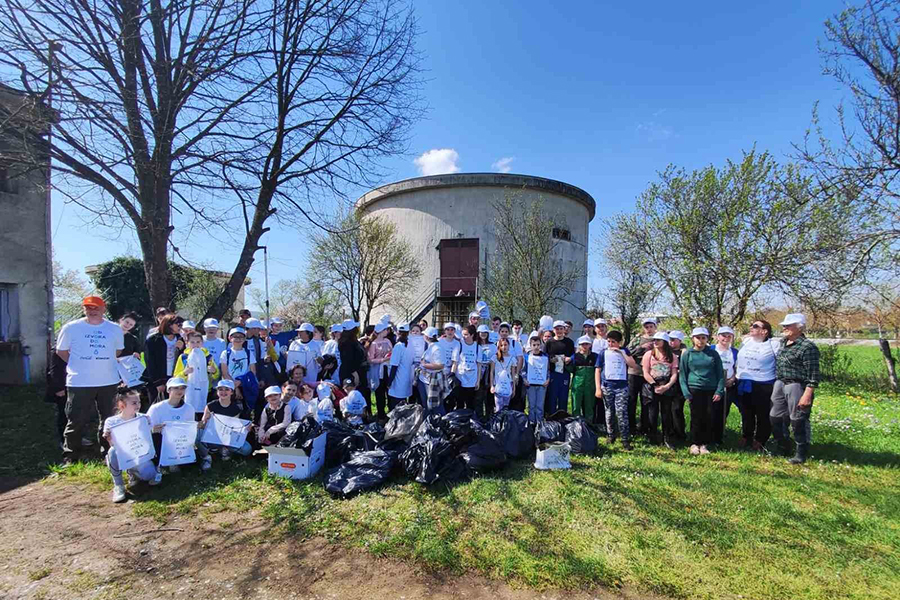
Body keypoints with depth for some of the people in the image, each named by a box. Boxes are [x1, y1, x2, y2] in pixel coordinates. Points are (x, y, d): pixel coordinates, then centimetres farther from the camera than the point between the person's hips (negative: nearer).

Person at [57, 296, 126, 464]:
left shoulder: (115, 329, 3)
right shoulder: (71, 328, -3)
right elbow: (61, 351, 7)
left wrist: (105, 363, 8)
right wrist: (78, 365, 5)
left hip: (109, 382, 2)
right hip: (79, 383, -2)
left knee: (109, 420, 12)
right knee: (76, 421, 3)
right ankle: (70, 456, 20)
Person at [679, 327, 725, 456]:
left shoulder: (713, 353, 6)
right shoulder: (687, 354, 2)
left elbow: (720, 373, 7)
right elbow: (682, 374, 2)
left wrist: (719, 391, -3)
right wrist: (686, 392, -7)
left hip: (711, 390, 2)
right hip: (694, 390, -1)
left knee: (708, 418, 1)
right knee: (696, 417, 0)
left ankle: (704, 444, 14)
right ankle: (694, 444, 13)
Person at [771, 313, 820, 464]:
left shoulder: (807, 347, -15)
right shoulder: (783, 342, 10)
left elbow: (812, 375, -18)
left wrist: (807, 395, -22)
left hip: (796, 386, -8)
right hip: (780, 384, 8)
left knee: (798, 421, 2)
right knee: (776, 418, 14)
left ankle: (802, 454, 17)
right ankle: (783, 448, 31)